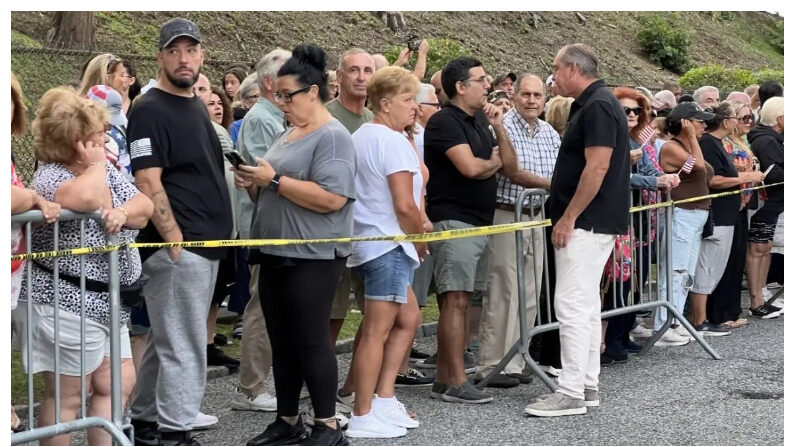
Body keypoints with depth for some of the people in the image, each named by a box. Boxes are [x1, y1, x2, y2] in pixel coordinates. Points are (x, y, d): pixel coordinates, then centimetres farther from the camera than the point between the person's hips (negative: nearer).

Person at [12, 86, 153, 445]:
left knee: (119, 382, 11)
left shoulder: (104, 170, 9)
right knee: (67, 396, 0)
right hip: (66, 304, -9)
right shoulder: (49, 176, -17)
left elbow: (145, 207, 2)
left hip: (104, 303, 9)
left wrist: (123, 213, -21)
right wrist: (96, 164, -19)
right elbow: (86, 198, -39)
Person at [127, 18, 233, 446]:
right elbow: (148, 183, -18)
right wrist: (175, 241, -21)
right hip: (177, 246, -9)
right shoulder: (150, 111, -12)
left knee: (165, 341, 16)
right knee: (183, 347, -6)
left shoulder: (197, 106, 16)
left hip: (206, 242, 9)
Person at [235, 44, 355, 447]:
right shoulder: (287, 134, 16)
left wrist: (273, 180, -20)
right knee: (281, 341, 12)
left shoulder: (332, 137, -12)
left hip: (312, 257, -9)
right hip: (276, 253, 9)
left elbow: (331, 198, -24)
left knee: (310, 340, -6)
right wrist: (254, 183, 3)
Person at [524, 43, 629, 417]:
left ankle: (570, 394, -8)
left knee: (572, 305, -10)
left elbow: (597, 167, -23)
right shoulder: (590, 105, 16)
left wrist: (568, 218, -20)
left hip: (586, 223, -11)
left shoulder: (597, 106, -16)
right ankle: (586, 386, 19)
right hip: (592, 224, 11)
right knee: (585, 305, 13)